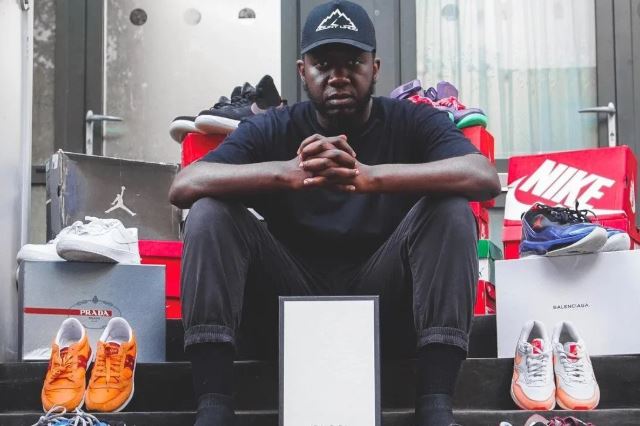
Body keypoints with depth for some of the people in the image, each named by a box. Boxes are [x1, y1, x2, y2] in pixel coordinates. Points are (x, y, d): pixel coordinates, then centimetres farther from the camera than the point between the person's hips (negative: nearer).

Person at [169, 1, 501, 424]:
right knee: (211, 210, -17)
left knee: (451, 208, -22)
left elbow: (485, 177, -21)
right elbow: (183, 186, -15)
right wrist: (288, 173, -34)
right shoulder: (272, 130, 2)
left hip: (385, 301, -1)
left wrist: (368, 176, -37)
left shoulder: (413, 122, 0)